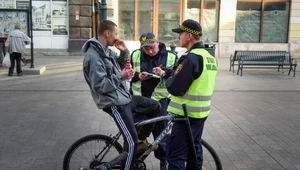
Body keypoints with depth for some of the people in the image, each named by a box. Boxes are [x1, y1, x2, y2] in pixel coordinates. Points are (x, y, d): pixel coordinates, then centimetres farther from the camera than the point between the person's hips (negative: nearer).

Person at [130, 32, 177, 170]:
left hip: (160, 99, -2)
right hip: (139, 98, 2)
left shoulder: (171, 57, -2)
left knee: (160, 130, 8)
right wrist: (138, 76, -13)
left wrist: (164, 73, -23)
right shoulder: (135, 55, 3)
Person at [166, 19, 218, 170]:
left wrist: (169, 80, -1)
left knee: (175, 155, -4)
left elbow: (175, 88, -22)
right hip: (201, 111, 9)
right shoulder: (209, 57, 10)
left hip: (187, 114, -9)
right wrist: (175, 77, 11)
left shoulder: (191, 57, -20)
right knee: (194, 149, 19)